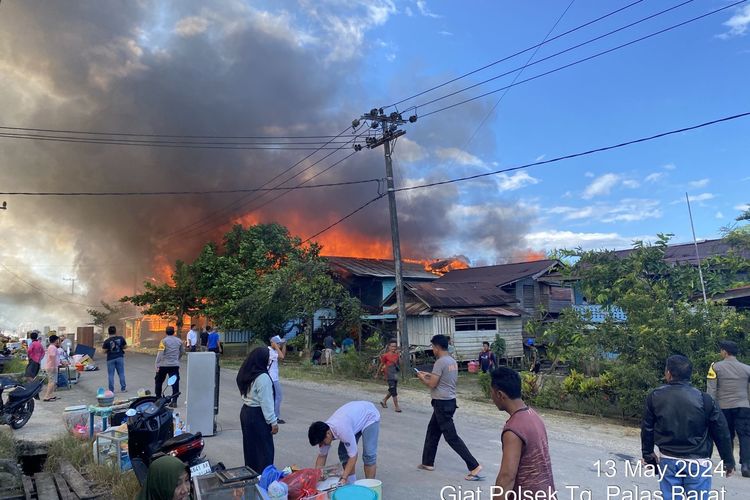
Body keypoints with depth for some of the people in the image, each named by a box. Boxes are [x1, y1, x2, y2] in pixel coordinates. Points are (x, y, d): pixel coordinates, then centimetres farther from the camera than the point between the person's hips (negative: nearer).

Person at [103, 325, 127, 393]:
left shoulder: (107, 341, -11)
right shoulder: (121, 338, -5)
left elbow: (105, 351, -7)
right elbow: (125, 347, 2)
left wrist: (103, 346, 12)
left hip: (111, 359, -2)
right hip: (120, 357, 2)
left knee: (111, 375, 7)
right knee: (121, 373, 11)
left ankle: (111, 390, 9)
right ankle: (123, 388, 15)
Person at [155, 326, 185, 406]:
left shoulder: (164, 341, -7)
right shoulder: (179, 341, 6)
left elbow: (160, 353, -13)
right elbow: (182, 352, 16)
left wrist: (157, 365, -11)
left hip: (164, 365, -3)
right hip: (175, 365, 3)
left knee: (158, 381, 16)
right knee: (175, 383, 2)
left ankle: (158, 398, 21)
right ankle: (174, 401, -2)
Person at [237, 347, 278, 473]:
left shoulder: (245, 374, 4)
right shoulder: (263, 377, -22)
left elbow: (245, 393, 11)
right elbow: (266, 402, -20)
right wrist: (273, 421, -14)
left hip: (245, 411, 9)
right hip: (258, 415, -9)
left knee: (250, 446, 18)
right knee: (264, 448, 3)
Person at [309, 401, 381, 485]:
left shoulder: (342, 430, -39)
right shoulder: (323, 432, -16)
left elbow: (353, 455, -31)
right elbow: (321, 456, -2)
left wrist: (343, 478, -30)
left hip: (370, 416, -7)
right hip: (355, 415, 7)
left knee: (368, 454, -16)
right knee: (343, 452, 0)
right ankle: (351, 483, 12)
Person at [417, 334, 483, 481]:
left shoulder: (440, 362, -20)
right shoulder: (453, 361, 8)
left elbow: (432, 385, -19)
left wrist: (422, 378, -1)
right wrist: (430, 375, 20)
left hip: (442, 403, -10)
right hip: (449, 401, 10)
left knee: (451, 437, -3)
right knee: (432, 432, 20)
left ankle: (474, 466, -1)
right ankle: (428, 463, 31)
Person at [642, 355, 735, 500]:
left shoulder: (655, 397, -4)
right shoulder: (704, 399, -10)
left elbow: (647, 429, 4)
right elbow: (721, 432, -2)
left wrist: (648, 454, 17)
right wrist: (728, 461, 12)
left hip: (668, 461, 1)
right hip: (697, 463, -1)